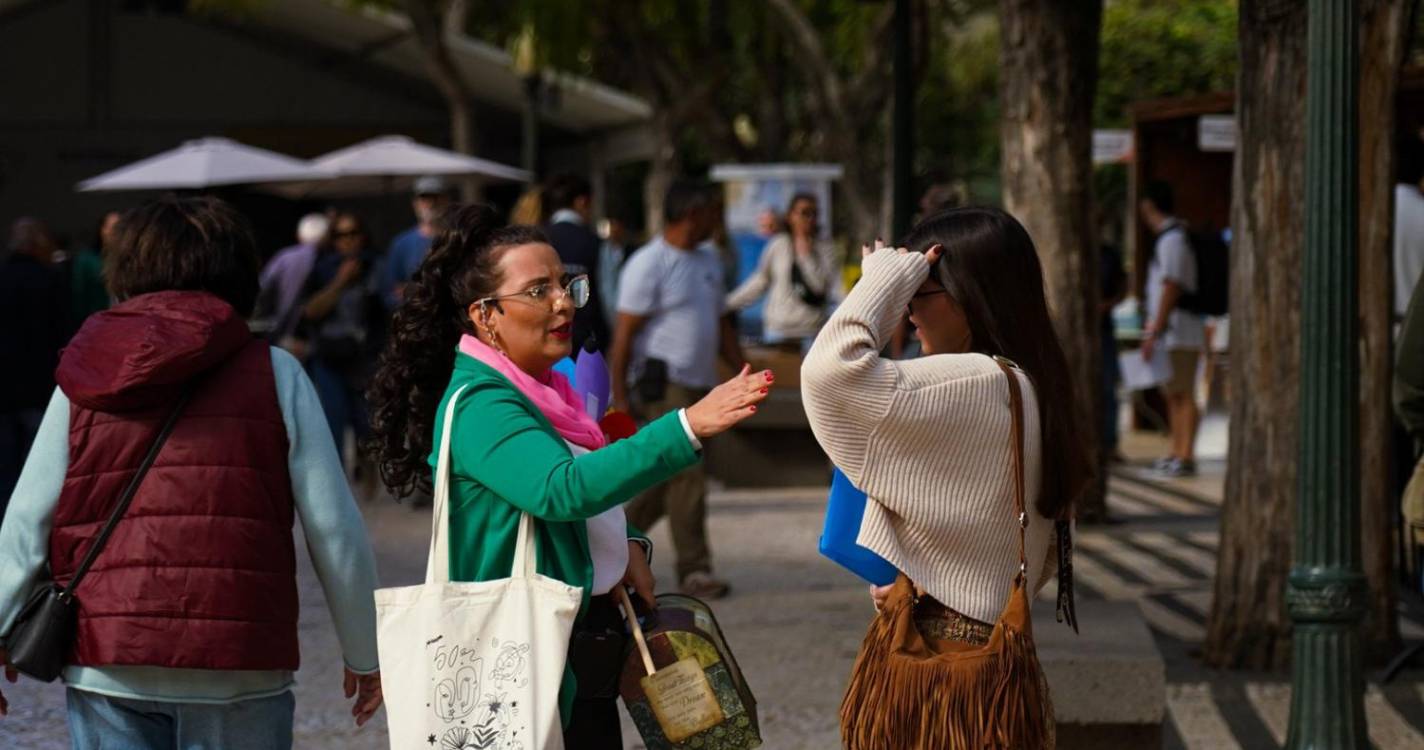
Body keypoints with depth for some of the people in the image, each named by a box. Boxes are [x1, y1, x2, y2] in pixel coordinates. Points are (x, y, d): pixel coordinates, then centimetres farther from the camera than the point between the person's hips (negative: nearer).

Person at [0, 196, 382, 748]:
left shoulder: (85, 379, 6)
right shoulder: (275, 375, 1)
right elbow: (334, 528, -1)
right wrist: (364, 656, 10)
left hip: (105, 664, 2)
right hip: (239, 675, -1)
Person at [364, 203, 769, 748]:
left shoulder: (544, 391, 12)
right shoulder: (481, 405, -18)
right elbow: (564, 489, -34)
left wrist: (628, 545, 2)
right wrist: (687, 427, -40)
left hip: (584, 662, 9)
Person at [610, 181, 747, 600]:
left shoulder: (709, 261, 15)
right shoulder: (648, 265, -11)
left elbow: (721, 324, 23)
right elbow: (625, 334, -12)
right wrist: (619, 397, -16)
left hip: (701, 384, 8)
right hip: (666, 382, -8)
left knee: (662, 478, 11)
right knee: (686, 476, -9)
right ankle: (694, 570, -4)